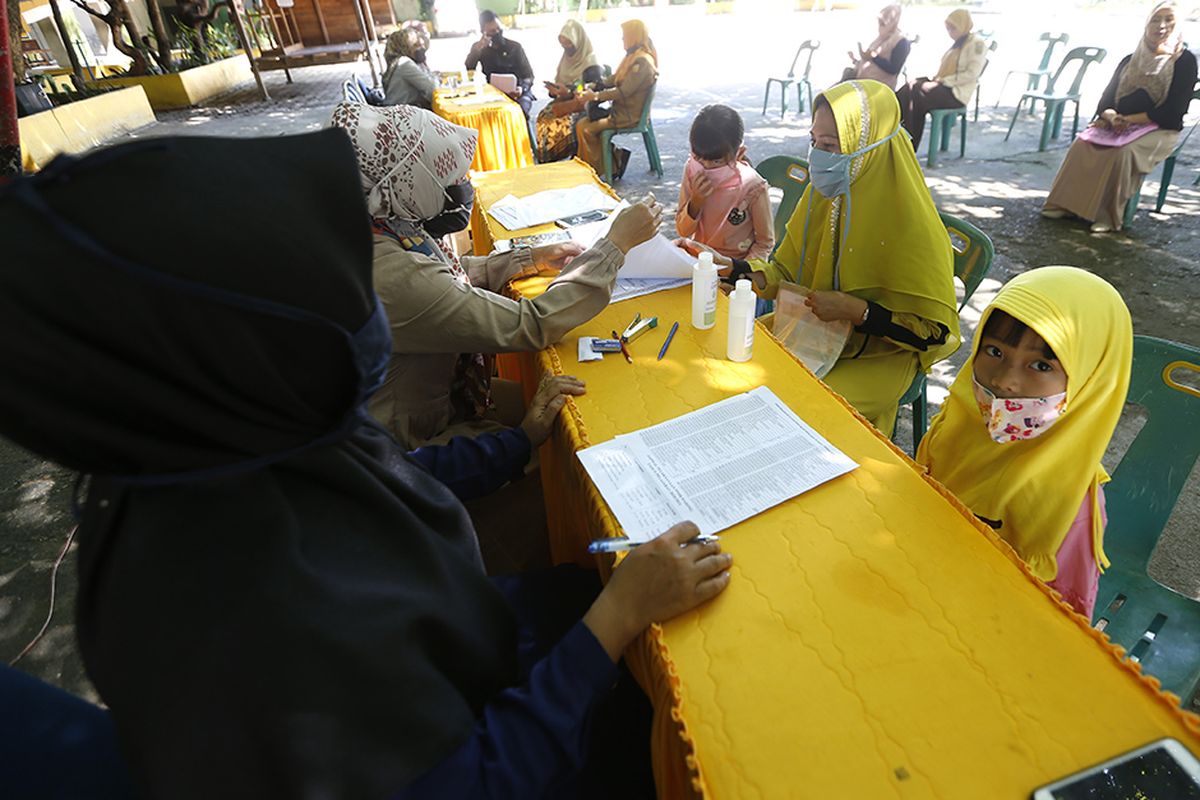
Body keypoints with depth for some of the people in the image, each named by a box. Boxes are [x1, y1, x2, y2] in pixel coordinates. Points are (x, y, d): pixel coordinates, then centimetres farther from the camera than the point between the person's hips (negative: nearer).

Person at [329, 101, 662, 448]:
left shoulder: (386, 223, -10)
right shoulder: (393, 277, -37)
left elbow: (450, 276, 10)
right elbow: (532, 325, -34)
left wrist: (531, 259, -1)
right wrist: (616, 244, -26)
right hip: (422, 438, -8)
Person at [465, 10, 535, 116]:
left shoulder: (515, 47, 1)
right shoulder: (478, 48, 7)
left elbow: (528, 76, -1)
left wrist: (522, 89, -25)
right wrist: (477, 50, -18)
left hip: (516, 93, -1)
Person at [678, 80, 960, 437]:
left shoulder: (910, 225, -23)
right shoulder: (823, 193, -5)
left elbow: (936, 332, -17)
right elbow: (789, 273, 3)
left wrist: (855, 310, -26)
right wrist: (728, 266, -12)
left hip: (877, 355, -6)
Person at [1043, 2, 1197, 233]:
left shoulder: (1185, 61, -1)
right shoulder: (1130, 61, 15)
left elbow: (1173, 111, -11)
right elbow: (1107, 98, 9)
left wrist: (1129, 119, -19)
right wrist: (1110, 116, -15)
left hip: (1160, 130, -4)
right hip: (1119, 126, 5)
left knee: (1123, 152, -35)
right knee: (1083, 143, -25)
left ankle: (1108, 215, -30)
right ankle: (1067, 203, -30)